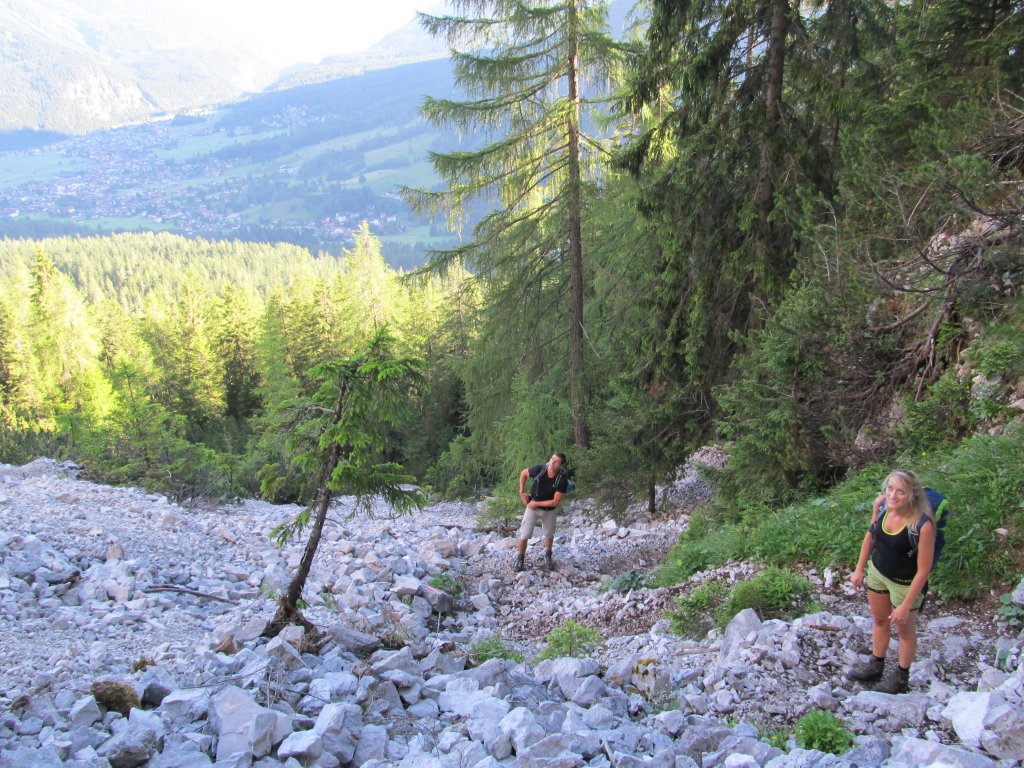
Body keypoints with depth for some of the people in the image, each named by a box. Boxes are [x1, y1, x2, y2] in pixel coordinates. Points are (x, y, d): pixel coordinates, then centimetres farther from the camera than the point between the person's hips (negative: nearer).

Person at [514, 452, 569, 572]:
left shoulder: (562, 480, -27)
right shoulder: (539, 469, -25)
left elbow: (555, 502, -22)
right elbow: (523, 473, -3)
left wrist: (536, 503, -20)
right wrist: (522, 492, -7)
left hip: (549, 509, 0)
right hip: (532, 506, 0)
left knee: (549, 534, 21)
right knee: (524, 535, -2)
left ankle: (548, 555, 46)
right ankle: (520, 558, 20)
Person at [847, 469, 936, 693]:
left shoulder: (923, 525, -36)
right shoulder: (881, 503, -19)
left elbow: (923, 570, -25)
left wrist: (906, 605, -19)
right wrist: (859, 568, 8)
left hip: (905, 583, -5)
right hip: (877, 571, 6)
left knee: (904, 629, 20)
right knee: (879, 620, 27)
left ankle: (901, 677, 45)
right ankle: (875, 665, 51)